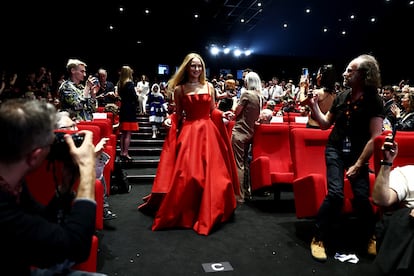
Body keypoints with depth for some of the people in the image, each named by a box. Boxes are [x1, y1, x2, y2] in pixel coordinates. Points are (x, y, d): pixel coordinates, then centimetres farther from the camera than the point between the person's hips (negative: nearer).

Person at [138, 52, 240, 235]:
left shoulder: (209, 87, 9)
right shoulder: (179, 89, 4)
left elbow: (213, 111, 14)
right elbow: (177, 114, 6)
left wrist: (223, 114, -4)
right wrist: (169, 120, -13)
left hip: (208, 133, 2)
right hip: (188, 133, -2)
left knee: (211, 173, 5)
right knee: (185, 173, -5)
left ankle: (209, 211, 21)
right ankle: (184, 212, 11)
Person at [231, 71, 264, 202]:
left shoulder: (246, 94, -13)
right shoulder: (260, 97, 8)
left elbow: (237, 112, -8)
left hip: (240, 131, -7)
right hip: (250, 132, 8)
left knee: (238, 163, -2)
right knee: (244, 162, 17)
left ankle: (240, 195, 2)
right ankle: (246, 191, 26)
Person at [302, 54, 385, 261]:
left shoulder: (374, 102, -11)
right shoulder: (342, 97, 0)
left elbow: (374, 137, -13)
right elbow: (325, 124, 10)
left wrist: (358, 164, -14)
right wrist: (313, 105, -4)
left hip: (358, 154, -1)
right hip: (335, 150, 2)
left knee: (361, 195, -10)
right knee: (336, 192, -15)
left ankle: (370, 237, 21)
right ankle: (318, 239, 0)